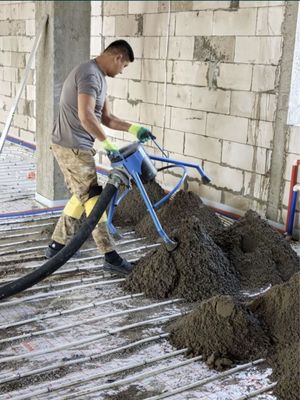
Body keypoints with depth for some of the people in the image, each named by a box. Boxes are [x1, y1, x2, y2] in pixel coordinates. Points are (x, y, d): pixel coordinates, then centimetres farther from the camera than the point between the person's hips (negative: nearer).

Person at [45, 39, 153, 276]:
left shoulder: (99, 77, 16)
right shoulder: (89, 74, -18)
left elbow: (105, 118, 18)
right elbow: (86, 116, -30)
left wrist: (134, 129, 10)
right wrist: (106, 143, -27)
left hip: (76, 147, 10)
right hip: (72, 147, -10)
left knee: (82, 197, 17)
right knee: (93, 199, -7)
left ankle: (57, 246, 26)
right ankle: (110, 257, -1)